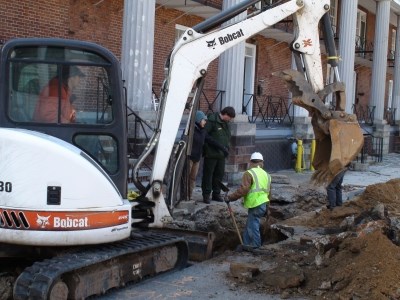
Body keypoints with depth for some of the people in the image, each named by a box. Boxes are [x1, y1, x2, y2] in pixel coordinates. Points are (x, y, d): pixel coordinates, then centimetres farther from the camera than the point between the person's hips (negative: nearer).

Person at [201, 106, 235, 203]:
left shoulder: (226, 123, 12)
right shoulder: (212, 121, -14)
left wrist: (226, 149, 8)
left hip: (221, 154, 8)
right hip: (211, 154, -8)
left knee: (220, 174, 12)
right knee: (208, 174, 0)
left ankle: (216, 194, 23)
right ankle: (206, 195, 7)